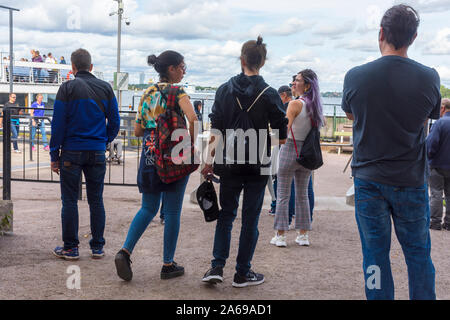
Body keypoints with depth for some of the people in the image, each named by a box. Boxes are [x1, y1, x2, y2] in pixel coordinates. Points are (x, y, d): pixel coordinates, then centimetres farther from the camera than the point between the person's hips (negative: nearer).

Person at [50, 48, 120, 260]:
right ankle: (97, 247, 13)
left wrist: (54, 155, -2)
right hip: (97, 153, 3)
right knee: (96, 200, 10)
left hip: (72, 152, -3)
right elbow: (114, 122, 6)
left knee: (69, 201, 5)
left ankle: (70, 248, 9)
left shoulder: (67, 88, -5)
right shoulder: (105, 88, 4)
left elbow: (58, 124, -7)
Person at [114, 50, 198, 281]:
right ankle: (168, 265, 12)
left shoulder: (148, 93, 11)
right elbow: (193, 118, -26)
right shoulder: (177, 92, -8)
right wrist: (192, 142, -12)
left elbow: (137, 131, 12)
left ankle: (125, 251, -4)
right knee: (172, 211, 5)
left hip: (150, 156, 6)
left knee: (148, 208, 15)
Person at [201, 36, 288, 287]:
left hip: (229, 164, 2)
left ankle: (217, 267, 7)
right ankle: (243, 273, 14)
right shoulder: (269, 94, -7)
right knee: (250, 219, 8)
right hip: (257, 166, -2)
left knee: (226, 215, 15)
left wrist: (210, 162, 4)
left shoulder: (225, 90, -1)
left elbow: (216, 131, -2)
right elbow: (282, 138, -5)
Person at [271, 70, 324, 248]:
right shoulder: (315, 105, 4)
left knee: (283, 195, 2)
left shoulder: (295, 104, -15)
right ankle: (303, 235, 18)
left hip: (290, 150, -6)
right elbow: (322, 123, 24)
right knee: (302, 195, 15)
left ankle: (280, 235, 5)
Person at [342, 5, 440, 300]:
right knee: (418, 253, 14)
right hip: (412, 181, 0)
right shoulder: (429, 78, -9)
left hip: (368, 179, 0)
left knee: (375, 253, 9)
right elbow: (429, 118, 8)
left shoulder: (355, 77, -9)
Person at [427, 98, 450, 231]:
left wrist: (428, 156, -1)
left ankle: (435, 222, 1)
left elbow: (431, 144, -19)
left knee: (436, 194, 0)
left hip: (438, 165, -6)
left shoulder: (439, 123, -15)